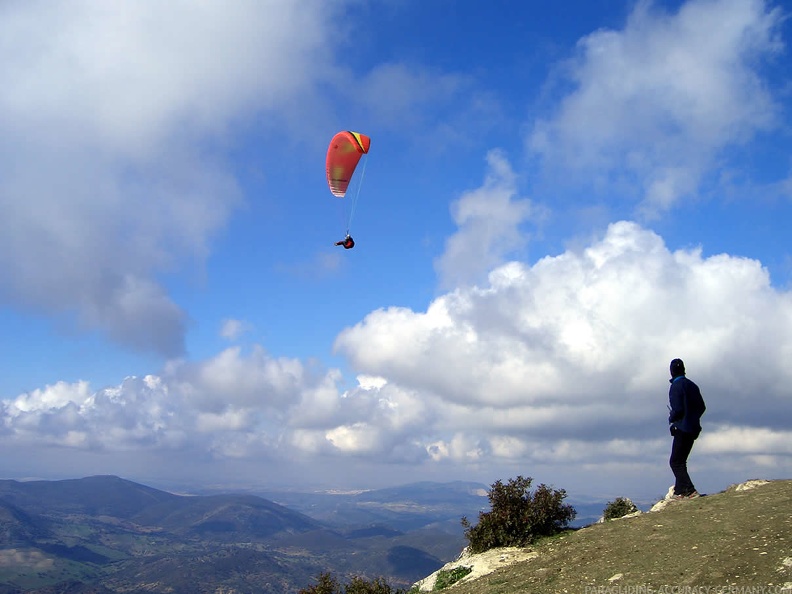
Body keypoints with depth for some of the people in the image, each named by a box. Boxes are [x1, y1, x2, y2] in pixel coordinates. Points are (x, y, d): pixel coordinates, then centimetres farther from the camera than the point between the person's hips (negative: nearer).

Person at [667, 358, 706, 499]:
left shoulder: (676, 387, -14)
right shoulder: (692, 385, 11)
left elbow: (678, 410, -20)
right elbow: (702, 407, 13)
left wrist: (671, 419, -1)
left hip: (682, 429, -8)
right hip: (693, 429, 8)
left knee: (675, 462, -5)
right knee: (681, 461, 16)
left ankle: (690, 490, -15)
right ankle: (679, 491, 16)